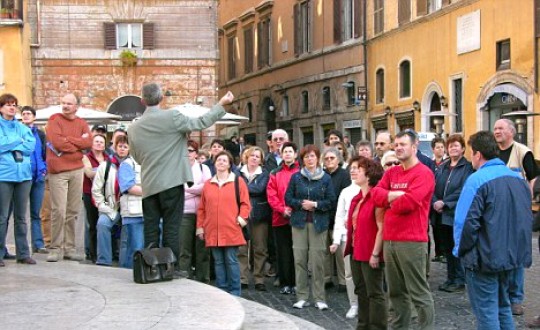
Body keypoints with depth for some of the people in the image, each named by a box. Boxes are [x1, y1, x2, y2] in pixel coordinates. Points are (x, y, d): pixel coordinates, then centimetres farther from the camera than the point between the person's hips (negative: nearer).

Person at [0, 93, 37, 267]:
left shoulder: (23, 127, 14)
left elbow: (31, 146, 0)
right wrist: (19, 141, -5)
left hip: (24, 175, 4)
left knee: (21, 216, 9)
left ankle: (23, 253, 13)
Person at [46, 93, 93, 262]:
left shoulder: (82, 123, 15)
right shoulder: (55, 120, 2)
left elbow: (88, 142, -1)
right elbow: (57, 142, -13)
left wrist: (67, 140, -8)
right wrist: (78, 145, -1)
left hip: (77, 170, 4)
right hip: (58, 171, -4)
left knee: (73, 211, 5)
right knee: (58, 211, -8)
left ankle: (69, 248, 11)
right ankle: (55, 249, -2)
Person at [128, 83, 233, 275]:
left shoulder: (133, 129, 5)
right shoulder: (172, 117, -9)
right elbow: (201, 123, -2)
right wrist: (221, 105, 10)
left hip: (149, 186, 4)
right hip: (171, 183, -4)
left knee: (151, 230, 8)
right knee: (171, 229, 1)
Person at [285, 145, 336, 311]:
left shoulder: (325, 178, 3)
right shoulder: (296, 177, 7)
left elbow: (331, 201, 0)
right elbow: (288, 198, 5)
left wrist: (315, 204, -11)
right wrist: (301, 203, -9)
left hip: (318, 222, -2)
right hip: (299, 222, 2)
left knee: (317, 259, -4)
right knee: (299, 258, 0)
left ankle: (319, 298, 3)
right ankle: (302, 297, 8)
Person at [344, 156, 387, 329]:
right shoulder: (356, 199, 13)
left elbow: (381, 228, -19)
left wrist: (375, 254, -20)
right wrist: (349, 224, 8)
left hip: (371, 255, -9)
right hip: (356, 253, 9)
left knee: (375, 293, -1)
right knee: (361, 292, 16)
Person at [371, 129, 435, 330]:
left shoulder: (423, 173, -9)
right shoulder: (391, 173, 16)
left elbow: (410, 202, -19)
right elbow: (375, 194, 4)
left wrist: (389, 200, -2)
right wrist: (395, 195, -13)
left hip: (412, 241, -8)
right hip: (389, 239, 8)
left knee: (418, 293, -3)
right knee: (396, 291, 16)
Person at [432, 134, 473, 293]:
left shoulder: (467, 167, -5)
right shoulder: (441, 168, 14)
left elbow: (463, 191, -14)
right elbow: (433, 187, 7)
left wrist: (444, 203, -15)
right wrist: (435, 203, -11)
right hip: (441, 215, 6)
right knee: (446, 248, 11)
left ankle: (460, 281, 8)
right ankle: (451, 278, 21)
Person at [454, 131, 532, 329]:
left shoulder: (477, 180, -17)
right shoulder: (518, 178, 6)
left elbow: (466, 222, -20)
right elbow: (527, 218, 14)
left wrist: (461, 251, -5)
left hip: (485, 258, -7)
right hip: (513, 256, 7)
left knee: (486, 312, 2)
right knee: (502, 306, 20)